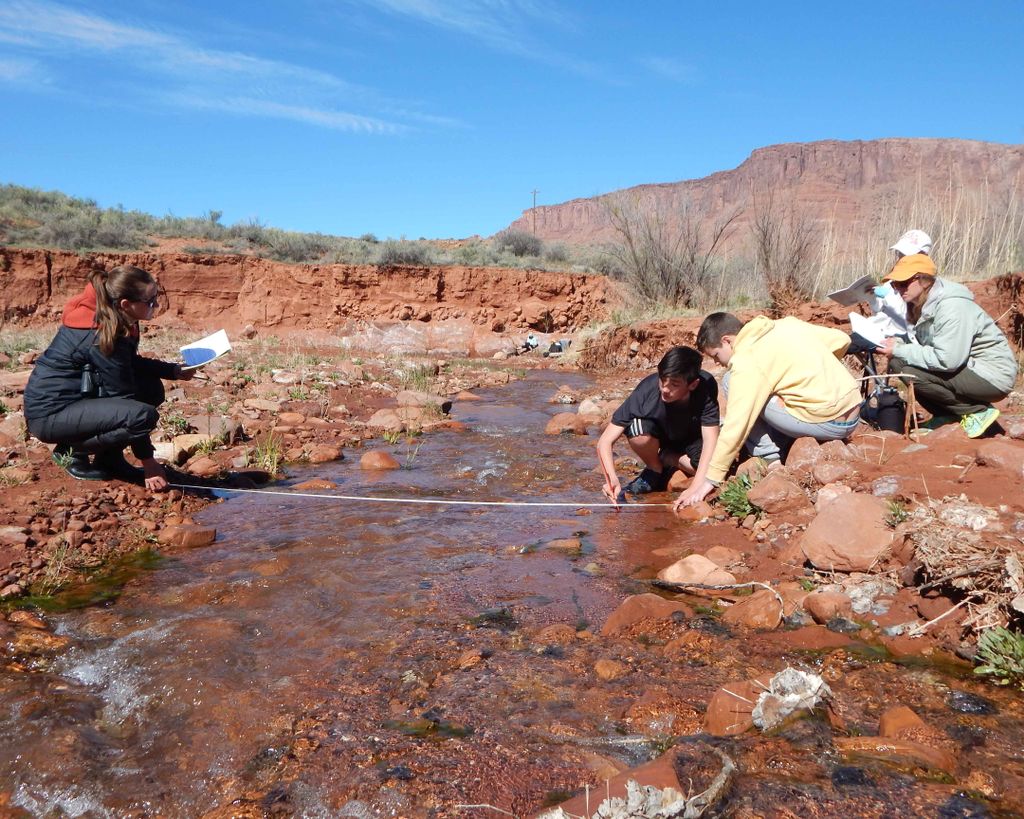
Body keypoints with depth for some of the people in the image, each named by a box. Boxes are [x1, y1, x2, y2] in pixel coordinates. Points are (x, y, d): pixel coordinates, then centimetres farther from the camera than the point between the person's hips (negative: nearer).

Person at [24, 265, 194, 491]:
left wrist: (175, 371, 3)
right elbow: (124, 397, -21)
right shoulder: (101, 337, -25)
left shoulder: (114, 320, 0)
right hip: (50, 413, -9)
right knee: (144, 415, -27)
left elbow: (131, 364, 18)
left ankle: (109, 459, 7)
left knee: (151, 388, 1)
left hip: (75, 396, 9)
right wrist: (148, 461, -15)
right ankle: (72, 451, -3)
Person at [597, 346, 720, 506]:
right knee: (638, 427, -35)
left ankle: (666, 459, -1)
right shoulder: (647, 390, -33)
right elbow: (605, 441, -32)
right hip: (661, 437, 0)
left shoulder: (706, 386, -34)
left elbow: (710, 440, -37)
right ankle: (654, 472, -5)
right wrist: (612, 479, -48)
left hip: (693, 438, 0)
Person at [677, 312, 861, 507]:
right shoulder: (785, 325, 10)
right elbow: (842, 340, 13)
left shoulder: (748, 361, -13)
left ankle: (770, 460, 0)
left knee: (731, 384, -4)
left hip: (829, 423, -9)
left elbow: (736, 425, -16)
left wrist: (710, 479, -12)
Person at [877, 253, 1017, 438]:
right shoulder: (919, 305, 3)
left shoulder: (951, 307, -24)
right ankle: (947, 415, 8)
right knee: (897, 363, -4)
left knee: (909, 371, -24)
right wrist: (895, 344, -15)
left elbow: (947, 360, -30)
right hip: (966, 368, 9)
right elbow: (921, 346, 4)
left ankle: (978, 410, -7)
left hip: (993, 376, -9)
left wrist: (899, 351, -24)